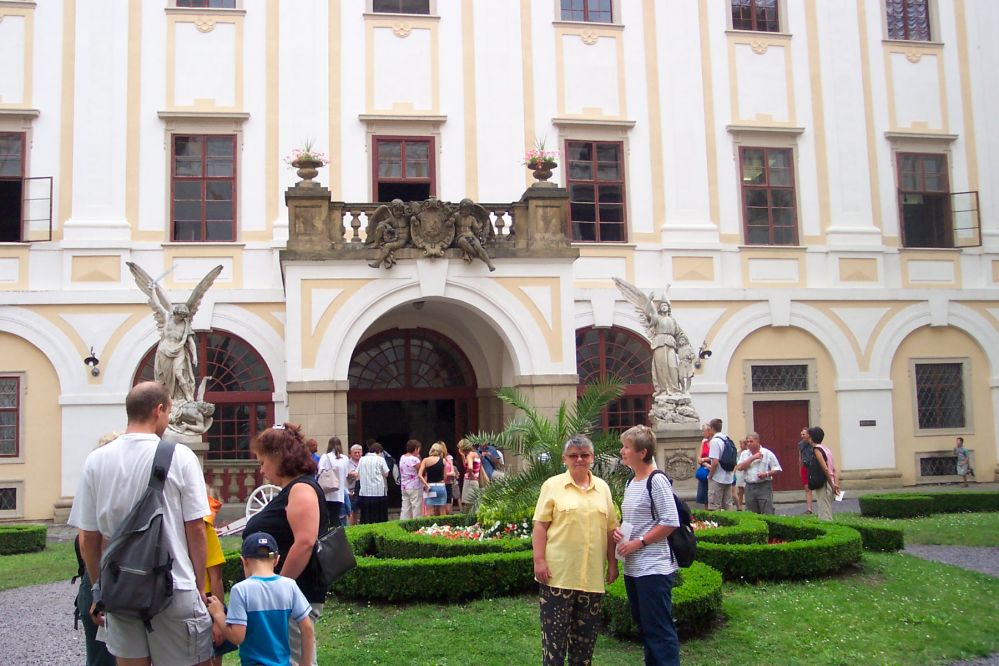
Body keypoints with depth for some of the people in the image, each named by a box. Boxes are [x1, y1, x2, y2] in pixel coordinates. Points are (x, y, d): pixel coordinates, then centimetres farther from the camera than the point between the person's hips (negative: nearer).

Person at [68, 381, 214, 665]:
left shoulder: (96, 460, 0)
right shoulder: (179, 456, -9)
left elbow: (88, 538, 5)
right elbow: (196, 529, -7)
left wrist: (98, 589, 17)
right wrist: (200, 586, 4)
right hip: (174, 589, -4)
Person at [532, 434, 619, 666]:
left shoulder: (602, 488, 9)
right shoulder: (552, 485, -2)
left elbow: (610, 529, 13)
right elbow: (540, 525, -4)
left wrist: (612, 564, 10)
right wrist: (539, 561, -11)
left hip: (592, 575, 4)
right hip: (558, 573, -3)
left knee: (586, 631, 11)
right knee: (555, 630, 2)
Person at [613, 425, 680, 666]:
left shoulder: (657, 481, -14)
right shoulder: (630, 483, 13)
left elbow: (671, 522, -18)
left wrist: (638, 543, -17)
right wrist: (618, 531, 2)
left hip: (654, 569, -9)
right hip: (632, 569, 9)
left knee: (659, 630, -5)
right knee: (644, 627, 16)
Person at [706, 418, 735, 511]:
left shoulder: (714, 441, -15)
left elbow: (715, 462, -22)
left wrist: (710, 475, -9)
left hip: (717, 478, -8)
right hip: (728, 478, 8)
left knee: (715, 507, -1)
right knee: (728, 505, 13)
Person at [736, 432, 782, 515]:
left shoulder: (768, 454, 1)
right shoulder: (744, 454, 11)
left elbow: (777, 470, 1)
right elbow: (740, 467, -6)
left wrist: (766, 474, -17)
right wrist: (753, 457, -8)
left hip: (764, 487, -3)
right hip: (749, 487, 3)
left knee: (767, 514, -8)